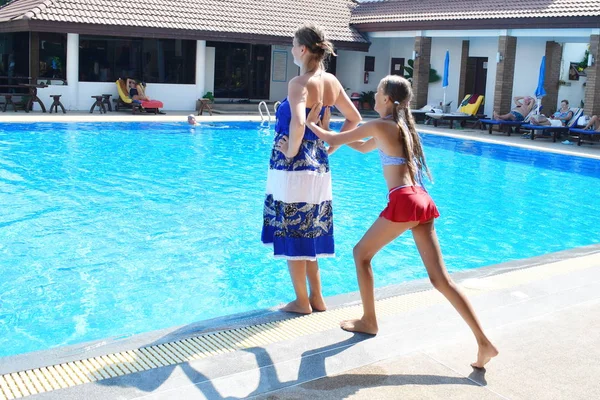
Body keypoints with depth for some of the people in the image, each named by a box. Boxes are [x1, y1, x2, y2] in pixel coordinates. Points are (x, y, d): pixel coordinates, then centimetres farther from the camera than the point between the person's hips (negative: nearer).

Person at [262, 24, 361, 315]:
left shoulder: (299, 83, -16)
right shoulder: (332, 82, 7)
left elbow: (298, 123, -34)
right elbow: (354, 119, 18)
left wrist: (292, 151, -18)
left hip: (293, 168, -8)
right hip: (319, 167, 8)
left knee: (292, 237, 5)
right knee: (309, 236, 18)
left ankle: (302, 302, 14)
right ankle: (316, 298, 25)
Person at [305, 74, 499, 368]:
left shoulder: (380, 126, -4)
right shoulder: (400, 126, 22)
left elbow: (334, 140, 4)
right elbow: (364, 148, 35)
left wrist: (311, 124, 23)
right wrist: (328, 129, 34)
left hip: (403, 202, -8)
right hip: (422, 201, 8)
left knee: (362, 253, 14)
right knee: (440, 278, 5)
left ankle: (369, 322, 24)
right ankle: (484, 342, 0)